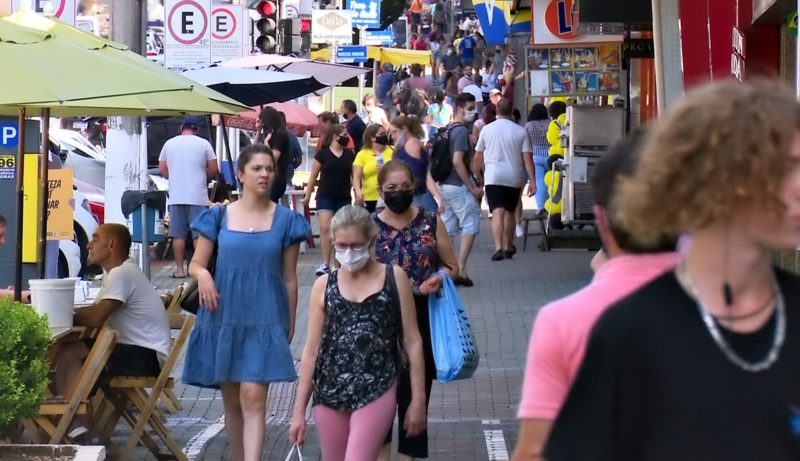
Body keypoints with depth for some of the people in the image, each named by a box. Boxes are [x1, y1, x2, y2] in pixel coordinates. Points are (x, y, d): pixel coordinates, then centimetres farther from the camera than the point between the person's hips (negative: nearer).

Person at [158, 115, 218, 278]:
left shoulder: (169, 143, 7)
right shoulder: (203, 144, 0)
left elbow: (162, 169, 11)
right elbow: (214, 169, 1)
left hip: (176, 196, 2)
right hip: (198, 196, -2)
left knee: (178, 235, 5)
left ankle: (180, 269, 6)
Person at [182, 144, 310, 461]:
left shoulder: (286, 220, 2)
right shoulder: (219, 216, 4)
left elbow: (289, 278, 6)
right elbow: (195, 264, 7)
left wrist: (290, 325, 7)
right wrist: (202, 274, -16)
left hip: (265, 320, -2)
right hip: (224, 318, 2)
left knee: (253, 398, -14)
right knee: (232, 401, 11)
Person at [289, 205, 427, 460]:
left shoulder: (394, 278, 2)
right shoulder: (324, 285, 6)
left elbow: (412, 342, 4)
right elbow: (312, 350, 9)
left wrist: (418, 399, 0)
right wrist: (299, 410, 7)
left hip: (377, 391, -3)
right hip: (330, 393, 3)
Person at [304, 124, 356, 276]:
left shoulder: (349, 154, 7)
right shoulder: (322, 154, -4)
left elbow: (354, 175, 13)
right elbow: (313, 176, 0)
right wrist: (307, 196, 1)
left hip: (343, 197, 3)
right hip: (325, 196, -3)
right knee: (324, 227, -14)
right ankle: (325, 264, -13)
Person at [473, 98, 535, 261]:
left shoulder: (487, 129, 0)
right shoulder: (520, 131, 0)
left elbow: (478, 157, 6)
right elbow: (527, 158, -4)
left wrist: (477, 175, 21)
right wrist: (532, 181, -3)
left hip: (494, 177, -2)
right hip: (514, 178, 2)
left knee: (498, 212, -10)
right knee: (510, 212, 18)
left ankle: (498, 248, -26)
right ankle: (508, 247, 30)